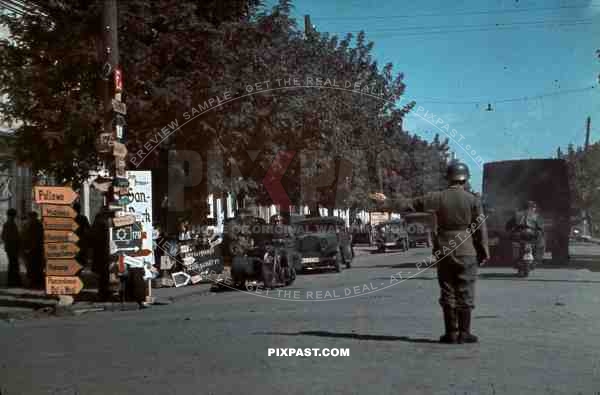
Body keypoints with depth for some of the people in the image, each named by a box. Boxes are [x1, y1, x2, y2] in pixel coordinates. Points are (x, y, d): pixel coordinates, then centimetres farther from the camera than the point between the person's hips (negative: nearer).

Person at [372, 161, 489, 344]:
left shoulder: (438, 198, -2)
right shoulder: (473, 200, -4)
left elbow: (410, 204, 3)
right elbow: (480, 228, -4)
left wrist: (388, 202, 14)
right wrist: (484, 252, 3)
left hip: (444, 252, 1)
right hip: (466, 252, -1)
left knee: (447, 293, 8)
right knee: (465, 293, 3)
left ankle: (451, 333, 10)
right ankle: (464, 333, 4)